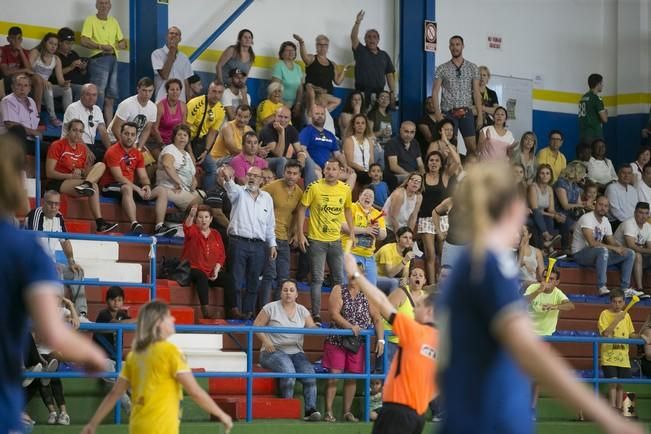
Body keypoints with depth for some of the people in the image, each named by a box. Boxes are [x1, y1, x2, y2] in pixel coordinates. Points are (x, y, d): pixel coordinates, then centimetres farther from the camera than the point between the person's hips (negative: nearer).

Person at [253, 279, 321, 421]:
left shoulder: (302, 311, 13)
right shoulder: (271, 308, 2)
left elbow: (312, 328, 5)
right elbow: (256, 326, 1)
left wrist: (315, 327, -20)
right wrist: (266, 341, -14)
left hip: (296, 352, 4)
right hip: (274, 351, -4)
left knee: (309, 374, -24)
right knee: (289, 371, -34)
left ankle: (311, 410, -25)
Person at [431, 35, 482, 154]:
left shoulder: (472, 68, 8)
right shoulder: (442, 69, 4)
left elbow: (476, 92, 7)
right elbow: (435, 92, 1)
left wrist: (480, 115, -1)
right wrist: (438, 113, -11)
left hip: (466, 113, 1)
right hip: (449, 113, -1)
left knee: (472, 147, -5)